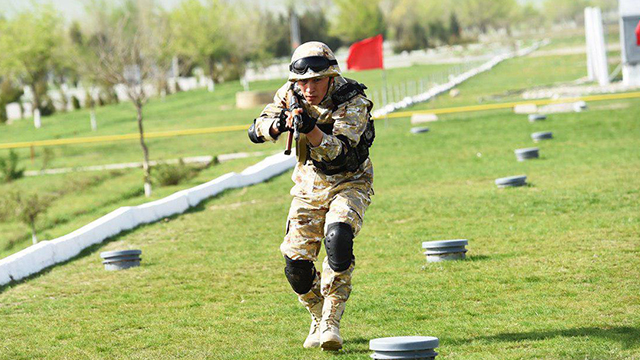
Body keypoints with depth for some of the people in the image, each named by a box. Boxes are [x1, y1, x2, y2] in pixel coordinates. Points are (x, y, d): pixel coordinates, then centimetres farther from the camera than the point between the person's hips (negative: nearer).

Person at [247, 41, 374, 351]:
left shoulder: (353, 102, -23)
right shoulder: (290, 94, -9)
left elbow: (338, 154, -32)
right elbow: (255, 132, -12)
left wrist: (311, 129, -48)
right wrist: (278, 124, -33)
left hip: (348, 183, -4)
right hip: (309, 183, 4)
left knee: (338, 237, -31)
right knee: (296, 263, -5)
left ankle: (331, 323, -23)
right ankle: (318, 319, 22)